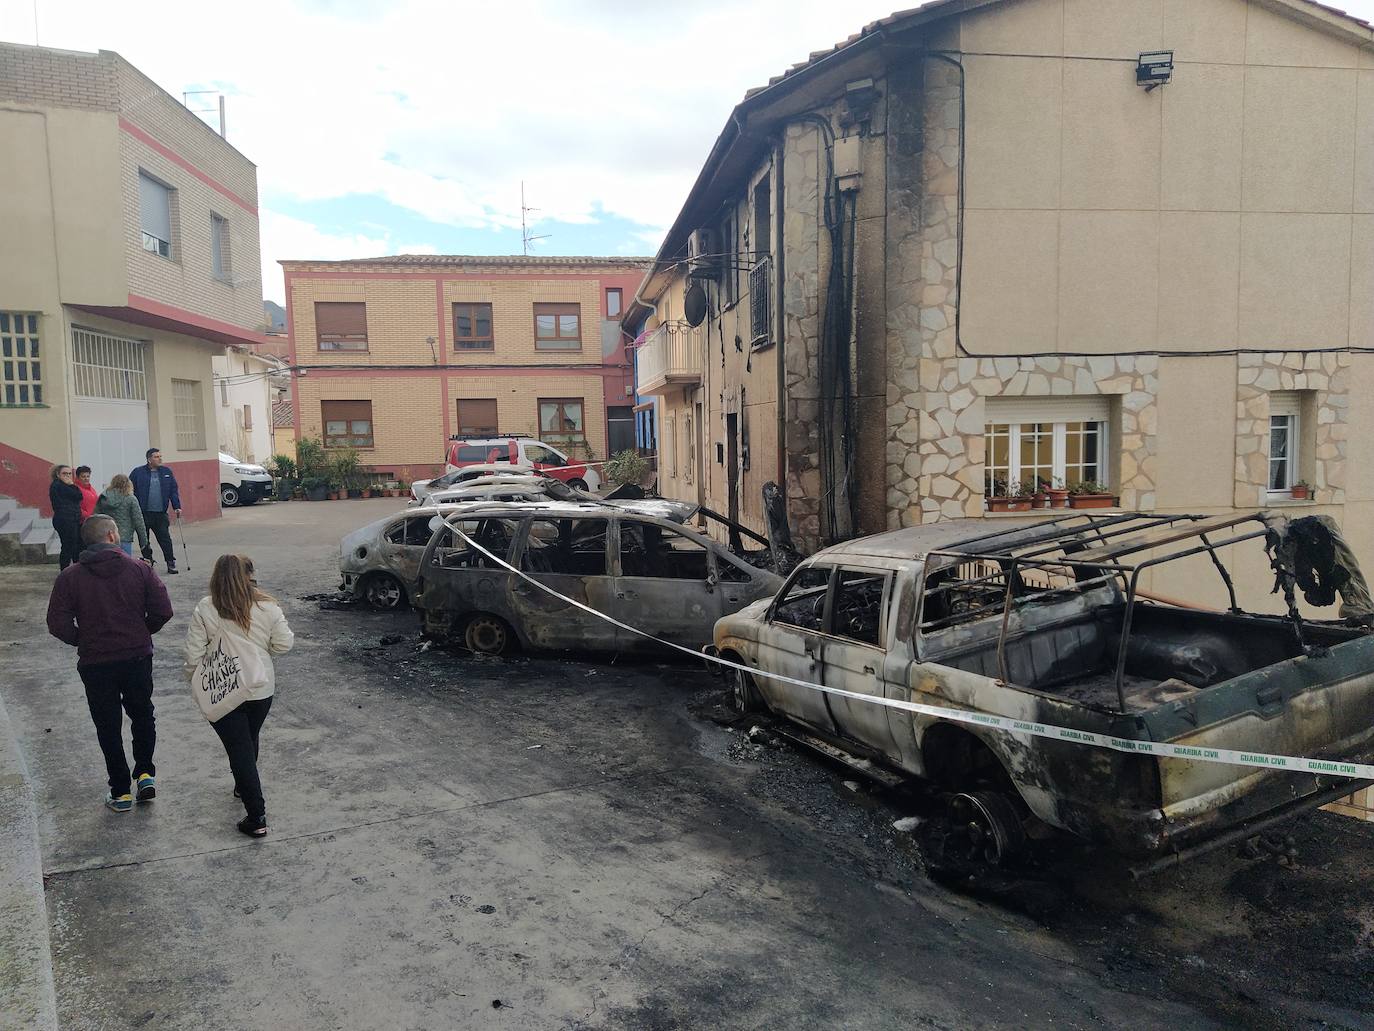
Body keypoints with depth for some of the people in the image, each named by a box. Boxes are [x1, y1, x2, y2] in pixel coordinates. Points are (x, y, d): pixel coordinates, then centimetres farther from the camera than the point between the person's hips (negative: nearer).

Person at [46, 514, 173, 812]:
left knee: (108, 726, 12)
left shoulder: (69, 577, -6)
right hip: (138, 657, 0)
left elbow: (58, 625, -10)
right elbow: (163, 611, -10)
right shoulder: (140, 569, -7)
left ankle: (121, 791, 18)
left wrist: (83, 640, 9)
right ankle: (145, 773, 16)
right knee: (142, 715, 22)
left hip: (95, 663, 0)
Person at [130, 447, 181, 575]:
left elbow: (173, 491, 9)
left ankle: (171, 564, 1)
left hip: (160, 513, 1)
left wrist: (177, 507, 2)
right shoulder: (138, 473, 0)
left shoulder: (167, 472, 8)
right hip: (143, 513, -1)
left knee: (165, 539, -1)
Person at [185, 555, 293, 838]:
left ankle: (257, 818, -1)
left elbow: (194, 654, -11)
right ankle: (244, 786, 48)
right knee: (249, 740, 26)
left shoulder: (205, 609, -13)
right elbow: (283, 645, -4)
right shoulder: (267, 607, -9)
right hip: (261, 688, 3)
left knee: (239, 749, 1)